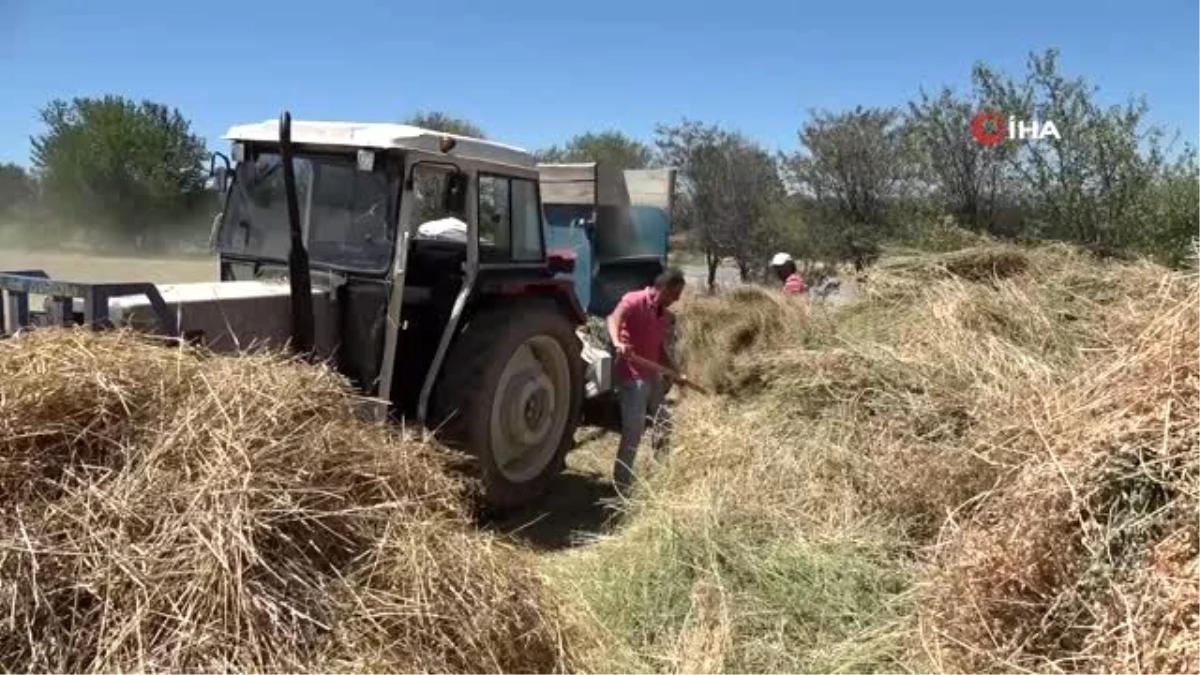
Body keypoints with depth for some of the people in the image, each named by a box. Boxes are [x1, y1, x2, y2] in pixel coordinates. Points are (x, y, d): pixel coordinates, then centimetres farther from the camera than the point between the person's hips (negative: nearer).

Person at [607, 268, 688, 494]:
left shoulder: (665, 316, 14)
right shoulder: (634, 301, -10)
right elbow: (614, 318, -30)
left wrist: (677, 373, 12)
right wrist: (617, 341, -50)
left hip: (654, 377, 8)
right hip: (632, 377, -8)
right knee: (634, 432, -11)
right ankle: (620, 485, 0)